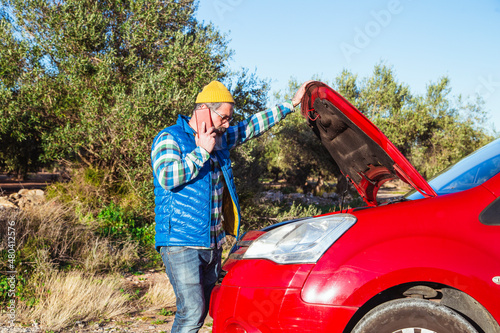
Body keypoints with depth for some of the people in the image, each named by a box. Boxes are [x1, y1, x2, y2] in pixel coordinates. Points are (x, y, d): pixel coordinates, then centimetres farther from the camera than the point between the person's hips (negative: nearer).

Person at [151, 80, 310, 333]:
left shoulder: (220, 139, 14)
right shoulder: (169, 139, -8)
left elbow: (251, 127, 26)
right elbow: (167, 177, -23)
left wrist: (291, 104, 27)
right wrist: (202, 151, -18)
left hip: (213, 245, 8)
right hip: (181, 244, -8)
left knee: (201, 311, 10)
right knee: (192, 311, -15)